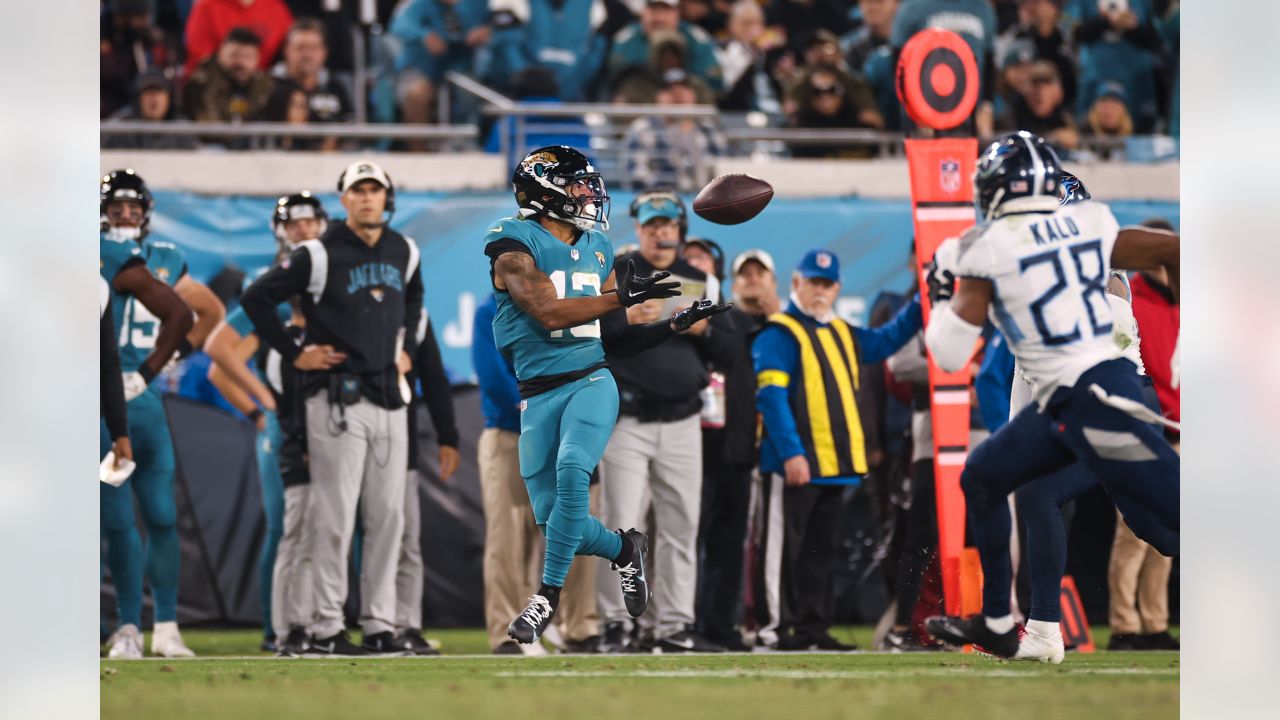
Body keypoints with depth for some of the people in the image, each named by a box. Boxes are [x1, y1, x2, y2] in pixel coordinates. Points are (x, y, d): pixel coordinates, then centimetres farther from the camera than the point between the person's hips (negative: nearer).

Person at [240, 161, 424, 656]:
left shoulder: (403, 252, 11)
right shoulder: (320, 255, -8)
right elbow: (256, 299, -6)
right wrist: (294, 354, -6)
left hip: (389, 399, 6)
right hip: (339, 400, -6)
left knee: (388, 515, 6)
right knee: (335, 516, -7)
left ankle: (380, 624, 11)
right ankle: (326, 628, -4)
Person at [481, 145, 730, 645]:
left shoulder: (597, 250, 14)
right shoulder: (515, 247, -5)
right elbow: (549, 312, -19)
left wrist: (675, 325, 11)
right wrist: (622, 296, -17)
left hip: (591, 382, 2)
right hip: (538, 393, -2)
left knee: (572, 470, -27)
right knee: (552, 520, -4)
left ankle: (548, 594, -18)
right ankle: (623, 548, 27)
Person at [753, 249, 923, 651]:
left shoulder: (843, 334, 19)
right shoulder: (778, 334, -6)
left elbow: (887, 341, 30)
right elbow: (771, 395, -14)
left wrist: (922, 303, 18)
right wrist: (790, 452, -22)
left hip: (834, 464, 8)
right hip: (793, 463, -8)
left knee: (823, 550, 11)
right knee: (786, 546, -6)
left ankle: (814, 627, 15)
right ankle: (778, 626, -5)